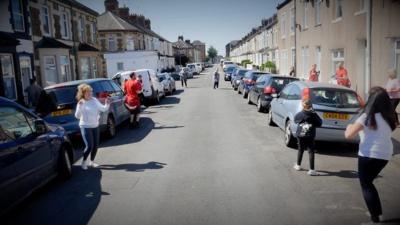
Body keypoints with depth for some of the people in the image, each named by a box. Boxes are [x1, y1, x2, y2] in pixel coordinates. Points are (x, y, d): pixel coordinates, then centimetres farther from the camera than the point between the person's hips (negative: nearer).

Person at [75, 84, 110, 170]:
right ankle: (84, 162, 10)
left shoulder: (94, 100, 3)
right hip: (85, 127, -5)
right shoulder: (81, 103, -10)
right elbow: (77, 116, -17)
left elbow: (103, 109, 6)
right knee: (89, 146, -12)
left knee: (95, 145, 8)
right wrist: (79, 106, -29)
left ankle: (92, 161, 26)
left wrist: (107, 104, -14)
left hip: (95, 126, 5)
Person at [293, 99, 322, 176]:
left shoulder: (299, 114, -5)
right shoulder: (314, 115, -8)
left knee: (300, 150, 19)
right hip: (310, 136, -2)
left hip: (300, 135, 2)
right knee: (311, 152, 0)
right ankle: (312, 170, -5)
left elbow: (295, 120, 14)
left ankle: (298, 165, 32)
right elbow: (319, 123, -1)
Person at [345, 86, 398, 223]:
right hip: (384, 155, 7)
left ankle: (375, 217, 4)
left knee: (366, 185, 7)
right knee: (368, 182, 25)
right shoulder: (389, 117, 4)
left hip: (369, 155, -7)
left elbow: (348, 135, -19)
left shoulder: (367, 117, -15)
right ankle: (377, 212, 31)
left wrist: (349, 127, 0)